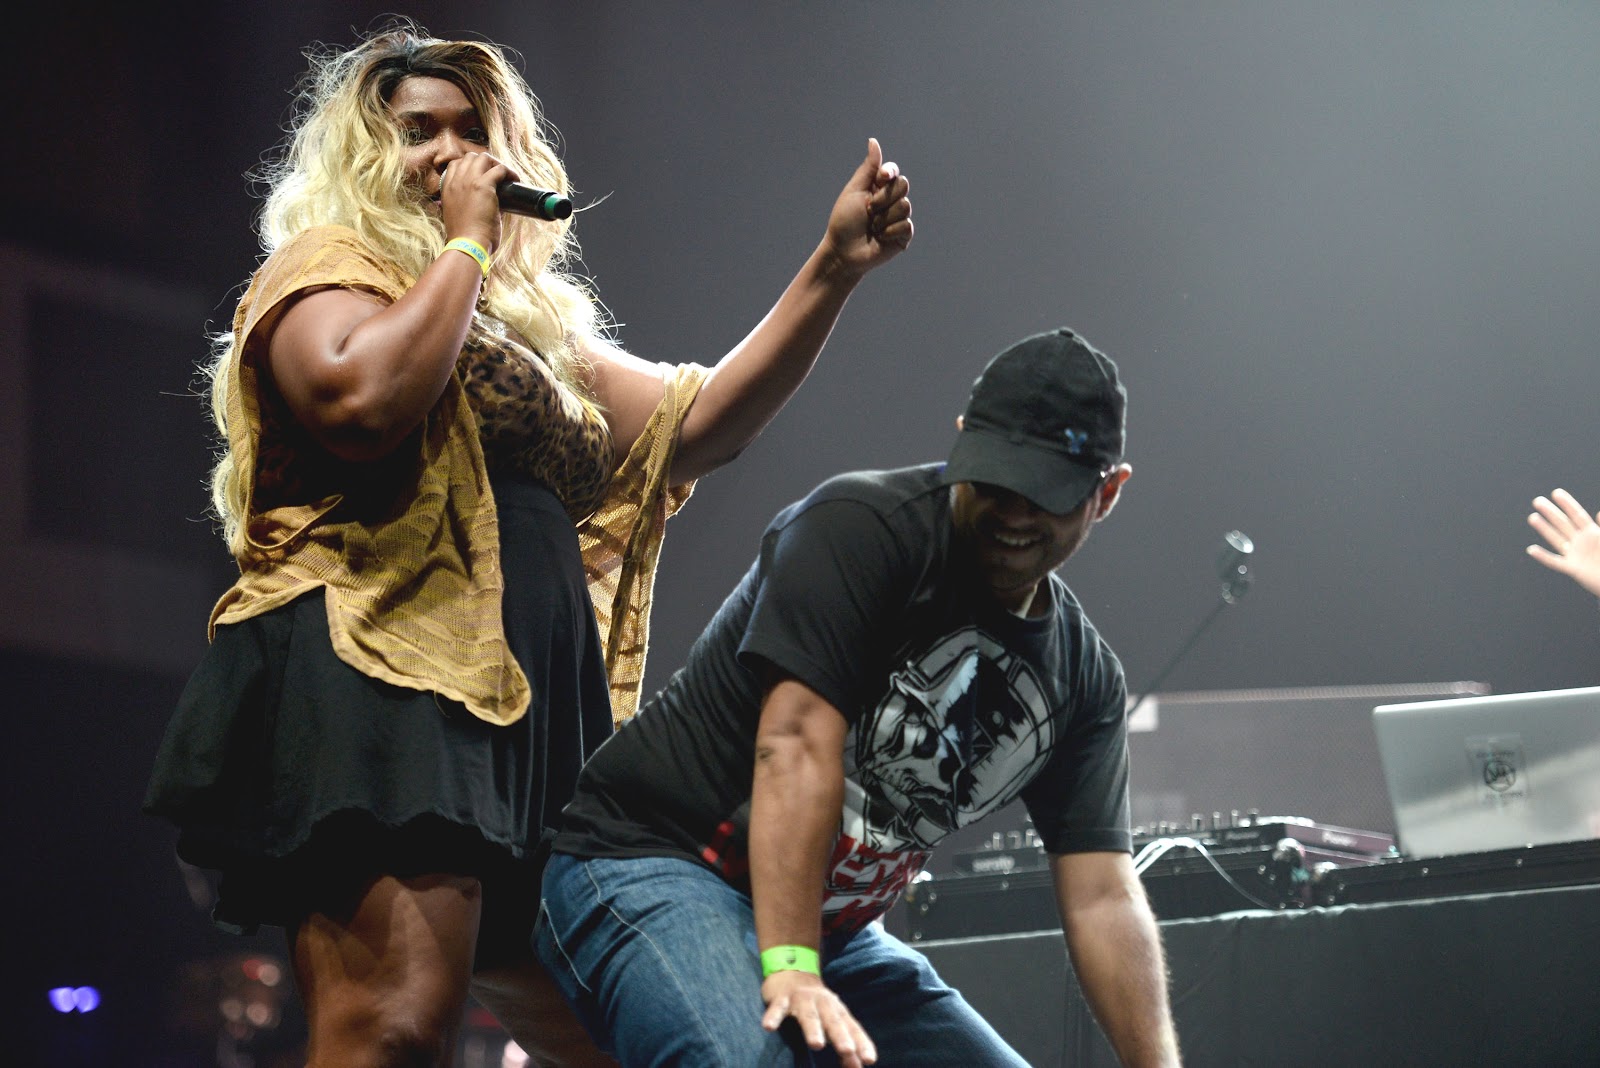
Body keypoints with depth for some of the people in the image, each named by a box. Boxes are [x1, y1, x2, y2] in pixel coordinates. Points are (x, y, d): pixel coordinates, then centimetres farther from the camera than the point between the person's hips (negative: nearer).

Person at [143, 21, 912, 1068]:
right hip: (379, 687, -9)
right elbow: (358, 401, -15)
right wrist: (465, 243, -2)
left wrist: (834, 270, 16)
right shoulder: (327, 266, 7)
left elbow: (698, 422, 23)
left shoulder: (530, 322, 29)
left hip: (527, 719, 9)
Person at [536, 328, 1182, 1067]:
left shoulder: (1084, 678, 5)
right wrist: (788, 967, -32)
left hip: (835, 930, 8)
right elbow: (797, 744, -24)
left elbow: (1103, 897, 2)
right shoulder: (864, 528, -15)